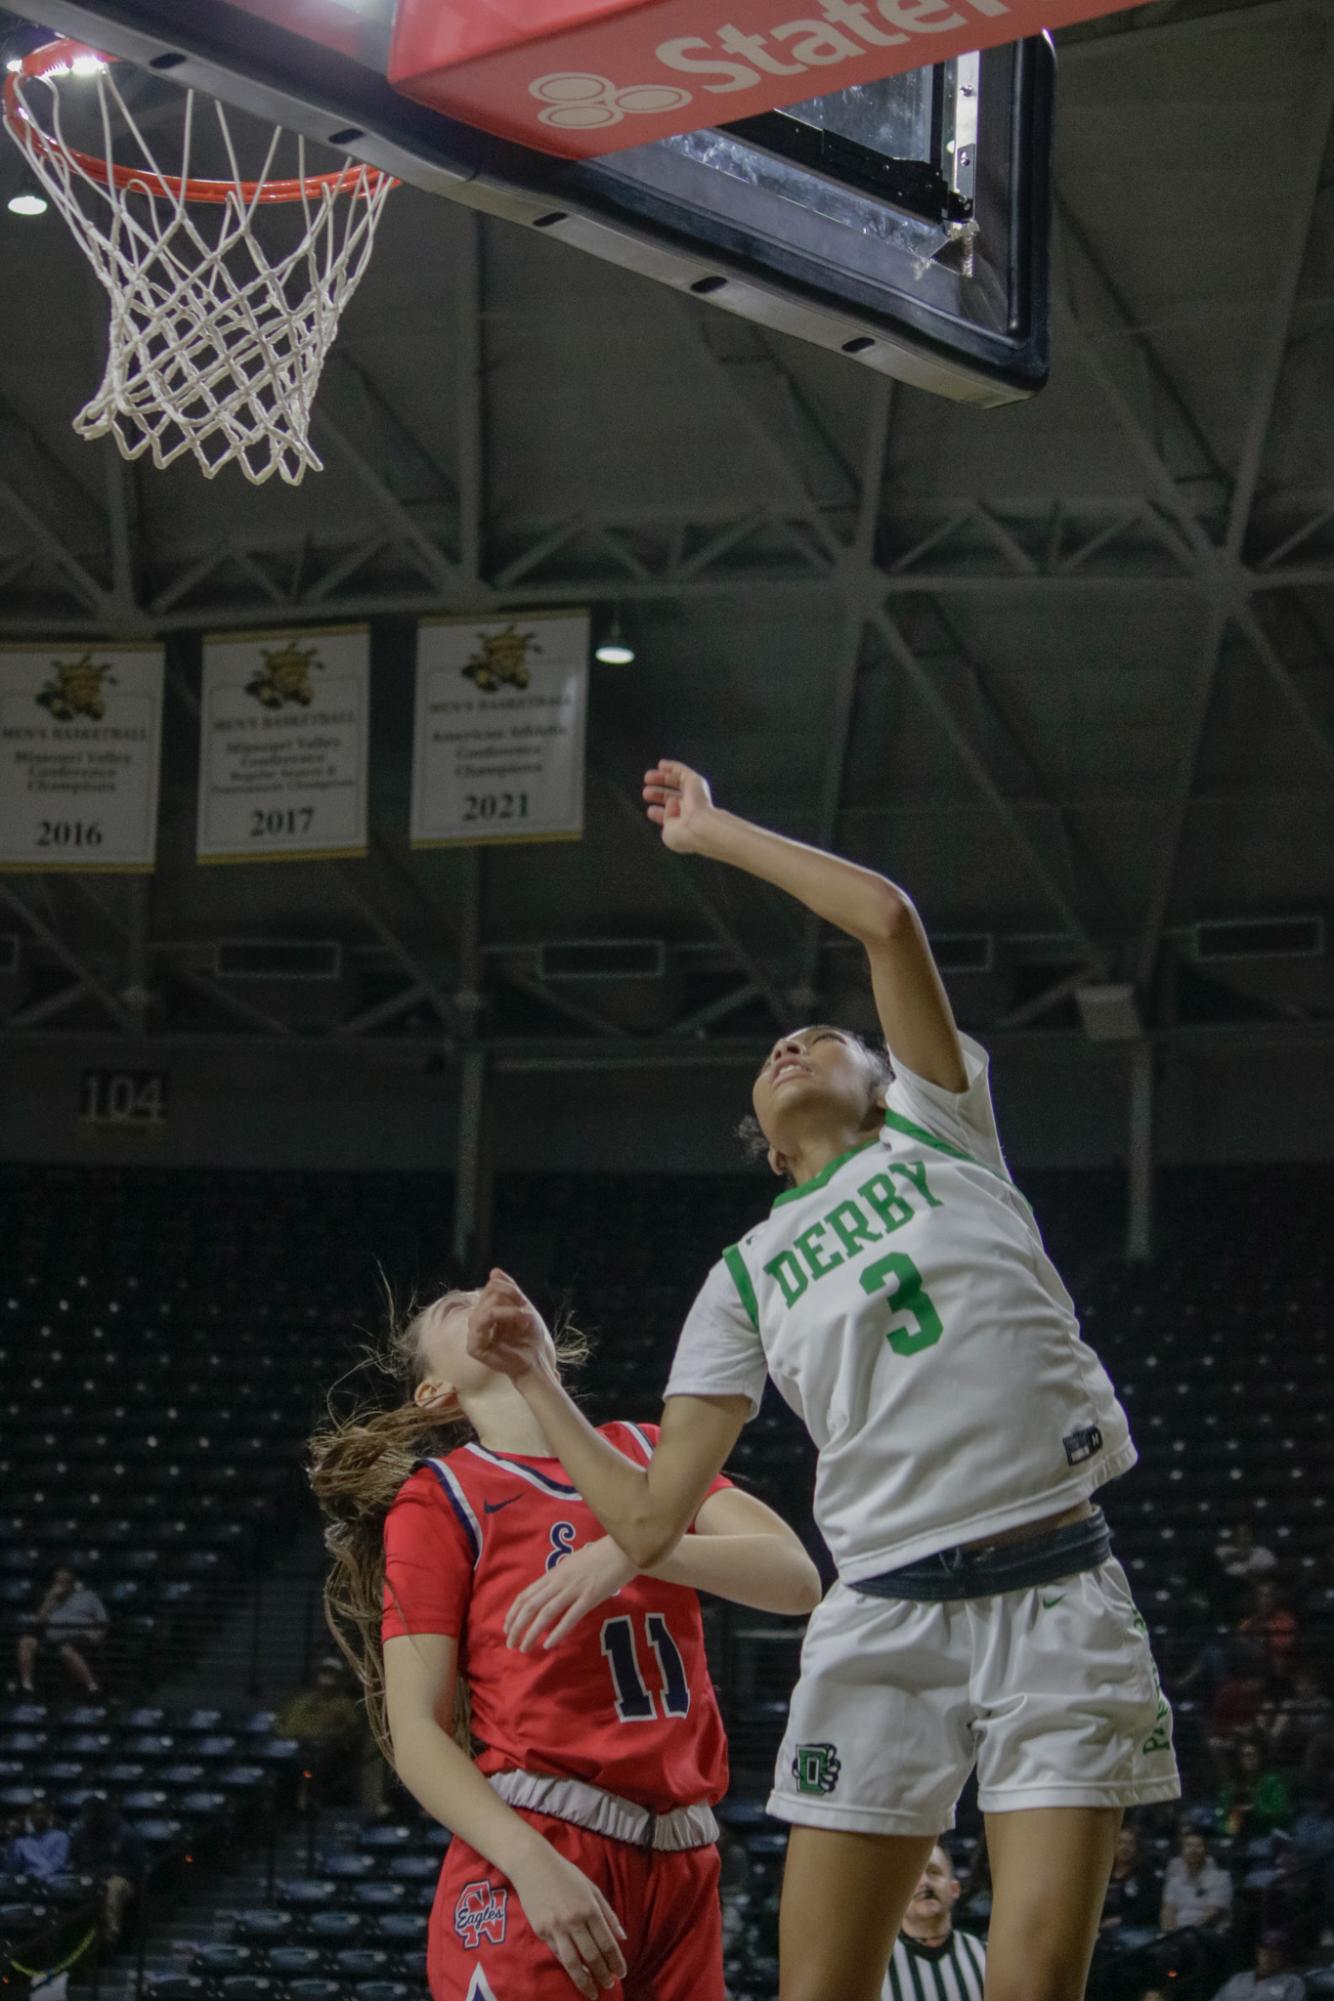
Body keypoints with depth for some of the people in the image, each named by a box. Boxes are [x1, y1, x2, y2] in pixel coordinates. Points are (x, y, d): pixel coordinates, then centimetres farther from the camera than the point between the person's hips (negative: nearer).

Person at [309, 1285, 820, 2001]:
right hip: (539, 1851, -4)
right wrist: (535, 1863, -19)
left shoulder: (646, 1452, 16)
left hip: (683, 1862, 4)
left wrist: (636, 1547, -16)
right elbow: (415, 1732, -4)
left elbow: (795, 1576, 1)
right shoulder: (436, 1498, 5)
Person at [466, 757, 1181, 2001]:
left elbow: (888, 920, -2)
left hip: (1056, 1596, -2)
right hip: (886, 1615, 2)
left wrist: (712, 832, 6)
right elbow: (651, 1522, 12)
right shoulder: (745, 1279, 17)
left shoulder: (939, 1128, 14)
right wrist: (534, 1381, 11)